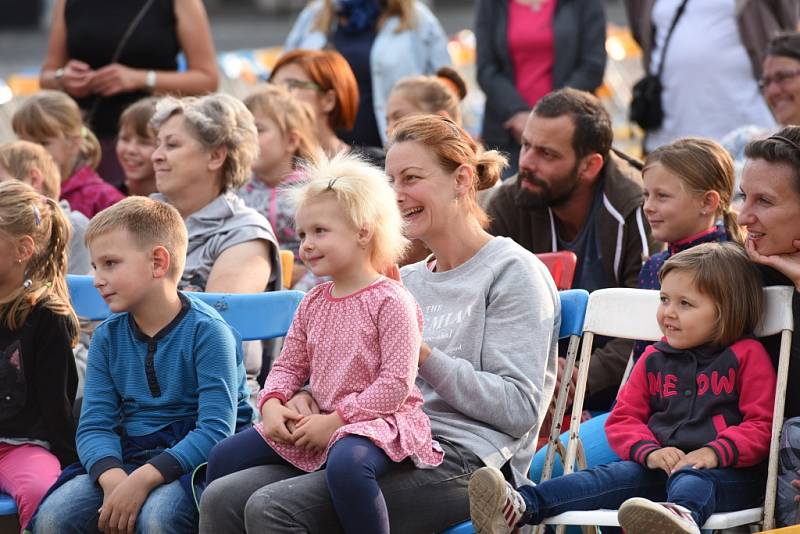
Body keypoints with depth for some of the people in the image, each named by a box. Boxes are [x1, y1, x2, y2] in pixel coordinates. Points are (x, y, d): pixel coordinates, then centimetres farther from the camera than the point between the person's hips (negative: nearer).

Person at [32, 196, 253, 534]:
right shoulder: (107, 338, 8)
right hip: (128, 459, 5)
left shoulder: (207, 331, -10)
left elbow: (216, 430, -18)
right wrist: (113, 478, -23)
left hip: (193, 459, -5)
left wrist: (143, 479, -29)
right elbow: (94, 426, 1)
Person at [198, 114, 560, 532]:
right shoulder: (407, 280, 23)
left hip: (465, 458, -7)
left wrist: (423, 353, -15)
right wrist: (311, 396, 1)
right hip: (395, 447, 8)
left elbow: (519, 408, -10)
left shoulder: (513, 272, 0)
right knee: (223, 499, -14)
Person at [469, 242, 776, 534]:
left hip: (727, 471, -5)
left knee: (691, 481, -38)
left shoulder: (747, 356, 3)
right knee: (618, 475, -21)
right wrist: (649, 452, -6)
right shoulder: (654, 359, 18)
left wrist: (714, 452, -21)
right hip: (664, 464, 5)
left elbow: (761, 424, -3)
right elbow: (624, 418, 17)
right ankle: (521, 507, -42)